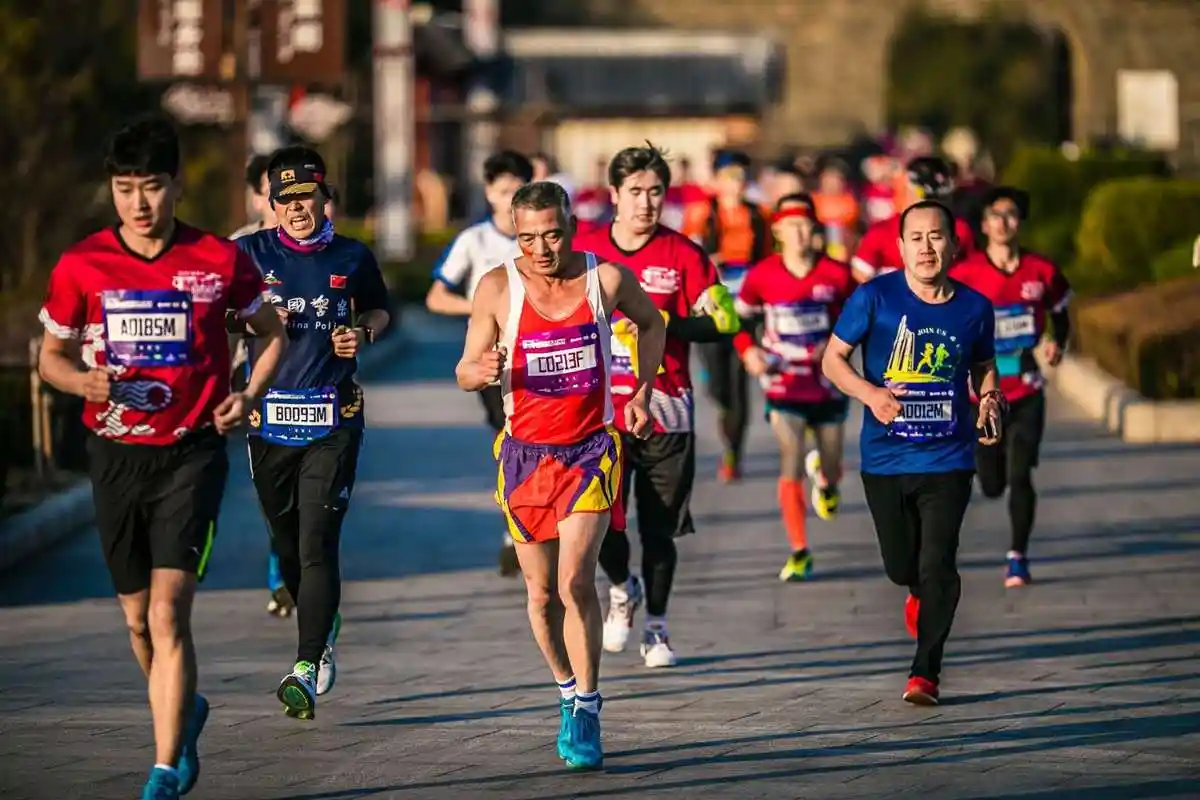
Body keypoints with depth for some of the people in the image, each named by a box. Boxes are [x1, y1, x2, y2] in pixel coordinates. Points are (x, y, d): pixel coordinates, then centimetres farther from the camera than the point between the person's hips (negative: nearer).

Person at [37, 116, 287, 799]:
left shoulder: (220, 260, -4)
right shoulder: (81, 266, -1)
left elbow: (275, 334, 12)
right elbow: (52, 355, 11)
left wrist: (249, 397, -5)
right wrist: (84, 381, -11)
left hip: (193, 454, -3)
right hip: (116, 455, 3)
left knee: (168, 610, -15)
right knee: (139, 618, 13)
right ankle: (186, 712, 43)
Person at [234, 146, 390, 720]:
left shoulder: (352, 257, 5)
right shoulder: (249, 254, 2)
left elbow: (379, 309, 22)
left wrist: (363, 334, 0)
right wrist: (254, 321, -12)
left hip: (333, 420, -2)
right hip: (269, 417, 2)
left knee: (317, 544, -12)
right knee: (286, 544, 11)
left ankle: (306, 670, -15)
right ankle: (322, 629, 38)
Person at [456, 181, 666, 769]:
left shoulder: (607, 279, -7)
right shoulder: (498, 289, -9)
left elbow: (651, 323, 15)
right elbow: (464, 371, -5)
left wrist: (643, 391, 6)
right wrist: (483, 372, -28)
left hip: (591, 449, -1)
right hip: (526, 453, 2)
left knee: (576, 581, -17)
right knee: (542, 594, 9)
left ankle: (585, 713, -11)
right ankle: (568, 691, 33)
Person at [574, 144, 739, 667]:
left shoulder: (683, 255, 0)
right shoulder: (583, 250, 4)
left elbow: (722, 322, -3)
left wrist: (663, 324, -16)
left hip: (665, 411, -1)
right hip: (600, 410, 1)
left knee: (659, 528, 2)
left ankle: (656, 628, 19)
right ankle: (622, 588, 22)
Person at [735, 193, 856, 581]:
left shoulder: (836, 274, -6)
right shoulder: (762, 276, -6)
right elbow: (741, 320, 6)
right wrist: (747, 350, -12)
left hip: (828, 384, 2)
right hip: (783, 384, -2)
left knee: (832, 471, 13)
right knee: (791, 465, -15)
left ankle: (826, 480, 54)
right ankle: (799, 553, -7)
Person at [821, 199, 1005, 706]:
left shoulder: (974, 308, 1)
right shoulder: (874, 298, -6)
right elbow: (833, 359, 0)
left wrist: (989, 400, -3)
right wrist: (870, 394, -17)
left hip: (948, 459, 0)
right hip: (884, 458, 0)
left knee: (938, 566, -10)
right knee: (901, 565, 11)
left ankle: (925, 673, 0)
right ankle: (921, 594, 48)